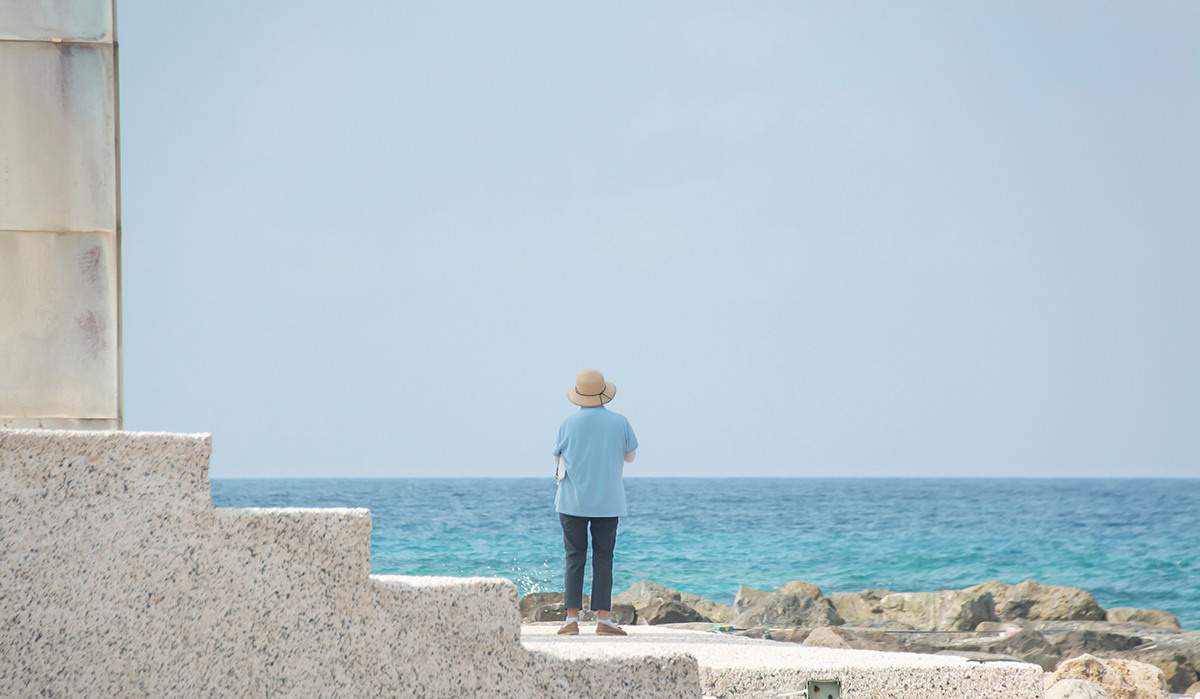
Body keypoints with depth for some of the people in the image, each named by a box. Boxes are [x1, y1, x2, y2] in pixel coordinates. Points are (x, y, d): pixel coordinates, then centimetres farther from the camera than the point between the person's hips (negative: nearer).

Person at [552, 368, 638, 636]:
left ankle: (572, 618, -3)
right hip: (608, 502, 0)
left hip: (573, 501, 0)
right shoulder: (618, 422, -4)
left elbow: (558, 458, 6)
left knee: (574, 559, 3)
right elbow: (630, 456, 9)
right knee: (603, 559, 4)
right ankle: (603, 619, -1)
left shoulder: (568, 423, -5)